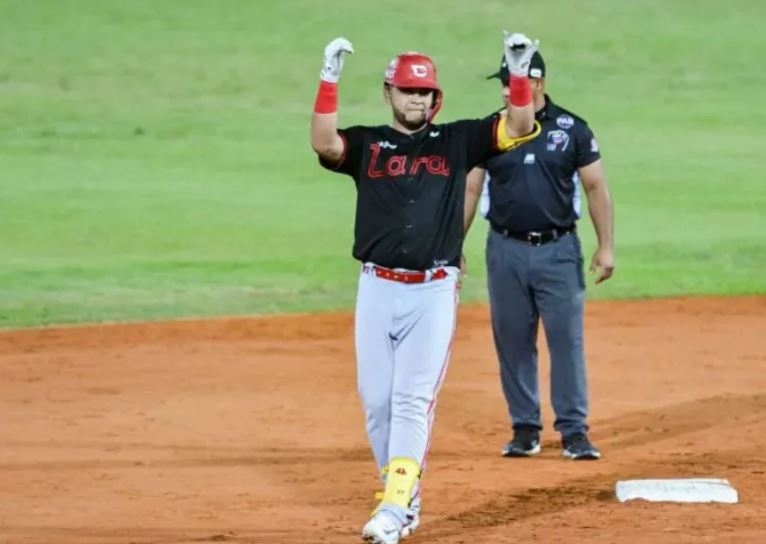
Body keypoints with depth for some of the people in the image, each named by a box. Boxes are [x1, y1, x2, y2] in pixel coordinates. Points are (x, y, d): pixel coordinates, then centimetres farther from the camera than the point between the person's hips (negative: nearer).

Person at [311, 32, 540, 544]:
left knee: (414, 399, -10)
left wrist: (519, 73, -14)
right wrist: (330, 79, -20)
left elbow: (520, 126, 0)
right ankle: (406, 496, 18)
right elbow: (323, 143, -13)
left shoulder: (456, 141, 8)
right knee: (377, 401, 3)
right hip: (377, 289, 2)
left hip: (434, 292, -2)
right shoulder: (366, 144, 7)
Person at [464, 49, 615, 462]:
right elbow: (469, 191, 6)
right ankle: (525, 428, 14)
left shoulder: (572, 130, 1)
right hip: (506, 251, 2)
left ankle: (574, 431, 1)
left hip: (559, 250, -2)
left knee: (566, 339, -4)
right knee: (513, 342, 5)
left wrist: (606, 246, -4)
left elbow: (596, 188, 3)